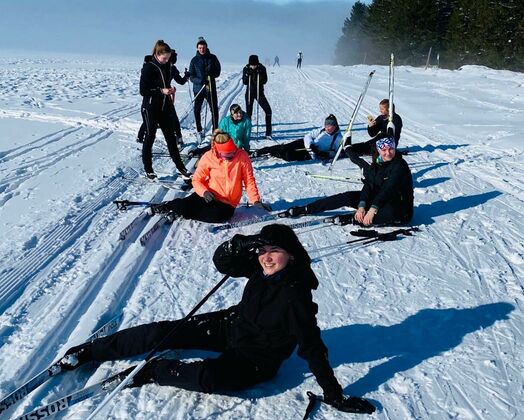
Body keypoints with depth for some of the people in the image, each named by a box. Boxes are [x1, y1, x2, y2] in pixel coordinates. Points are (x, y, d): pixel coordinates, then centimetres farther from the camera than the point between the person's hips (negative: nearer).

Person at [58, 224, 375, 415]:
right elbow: (222, 261, -8)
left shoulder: (296, 296, -29)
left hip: (257, 358, -6)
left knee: (210, 377, -36)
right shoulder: (260, 267, -11)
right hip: (231, 326, 6)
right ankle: (89, 351, 12)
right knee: (163, 332, -3)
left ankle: (154, 372, -8)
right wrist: (246, 244, -27)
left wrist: (335, 395, -26)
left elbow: (312, 348, -26)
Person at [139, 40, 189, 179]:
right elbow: (143, 90, -16)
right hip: (150, 108, -6)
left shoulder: (167, 66, 6)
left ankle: (179, 165, 18)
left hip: (165, 107, 6)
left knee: (171, 135, 10)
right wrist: (161, 91, -23)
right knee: (150, 136, 3)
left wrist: (170, 91, 3)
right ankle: (148, 169, 15)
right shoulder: (148, 67, -14)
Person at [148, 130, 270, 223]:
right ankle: (163, 207, 10)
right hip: (209, 196, 0)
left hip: (227, 204, 0)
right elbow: (197, 179, -3)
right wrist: (204, 192, -22)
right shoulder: (209, 157, -10)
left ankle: (181, 211, -6)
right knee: (184, 206, -26)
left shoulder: (242, 156, -12)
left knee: (217, 215, -32)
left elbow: (249, 180, -6)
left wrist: (256, 201, -14)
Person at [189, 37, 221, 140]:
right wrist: (201, 81, -20)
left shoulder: (212, 58, 4)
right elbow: (192, 77, -3)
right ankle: (199, 131, 19)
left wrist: (210, 73, -17)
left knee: (214, 109, -3)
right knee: (197, 110, 4)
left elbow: (217, 72, 4)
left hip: (211, 88, 0)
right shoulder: (194, 60, 1)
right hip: (198, 88, 0)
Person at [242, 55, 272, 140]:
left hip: (259, 92, 0)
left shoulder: (262, 68, -8)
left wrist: (260, 74, -26)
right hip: (249, 92, 0)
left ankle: (268, 133, -5)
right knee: (248, 112, 1)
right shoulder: (246, 69, -6)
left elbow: (264, 81, -12)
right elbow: (244, 82, -9)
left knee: (268, 110, -10)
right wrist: (248, 74, -24)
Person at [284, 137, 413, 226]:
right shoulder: (376, 165, 1)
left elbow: (388, 190, -30)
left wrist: (372, 210, -38)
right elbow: (368, 186, -9)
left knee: (389, 212, -43)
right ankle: (302, 210, -7)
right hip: (377, 199, 6)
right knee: (348, 197, -8)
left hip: (399, 206, -6)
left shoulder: (400, 165, -19)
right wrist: (361, 206, -26)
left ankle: (349, 220, -37)